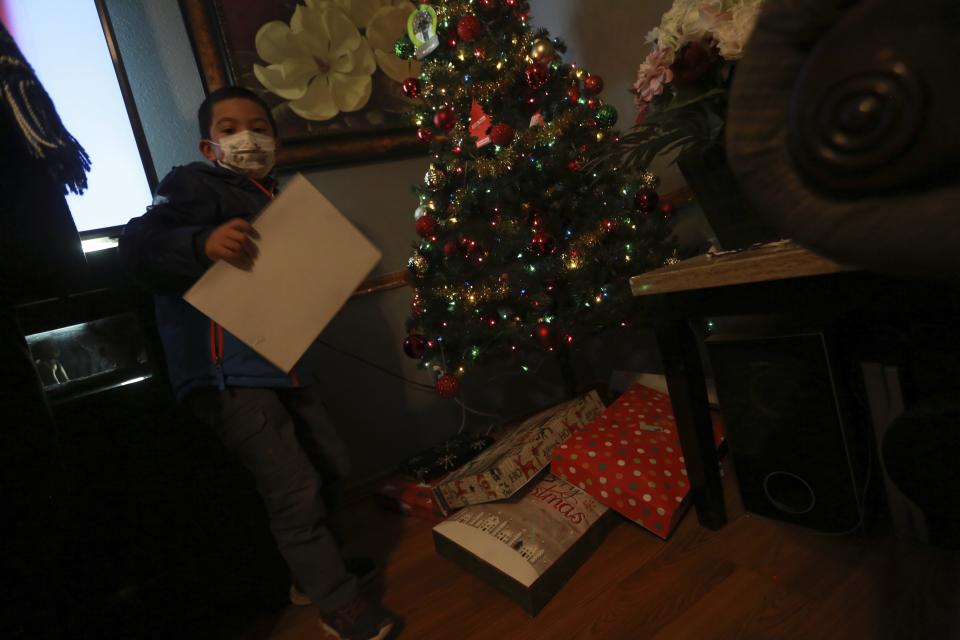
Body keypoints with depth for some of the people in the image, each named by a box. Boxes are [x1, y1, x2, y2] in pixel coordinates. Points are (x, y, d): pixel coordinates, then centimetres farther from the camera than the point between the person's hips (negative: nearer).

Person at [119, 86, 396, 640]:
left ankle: (316, 567, 39)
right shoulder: (195, 183, -4)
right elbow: (138, 245, -20)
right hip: (228, 371, -9)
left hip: (282, 361, 9)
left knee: (332, 466, 16)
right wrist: (203, 243, -37)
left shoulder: (275, 200, 20)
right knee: (295, 489, -8)